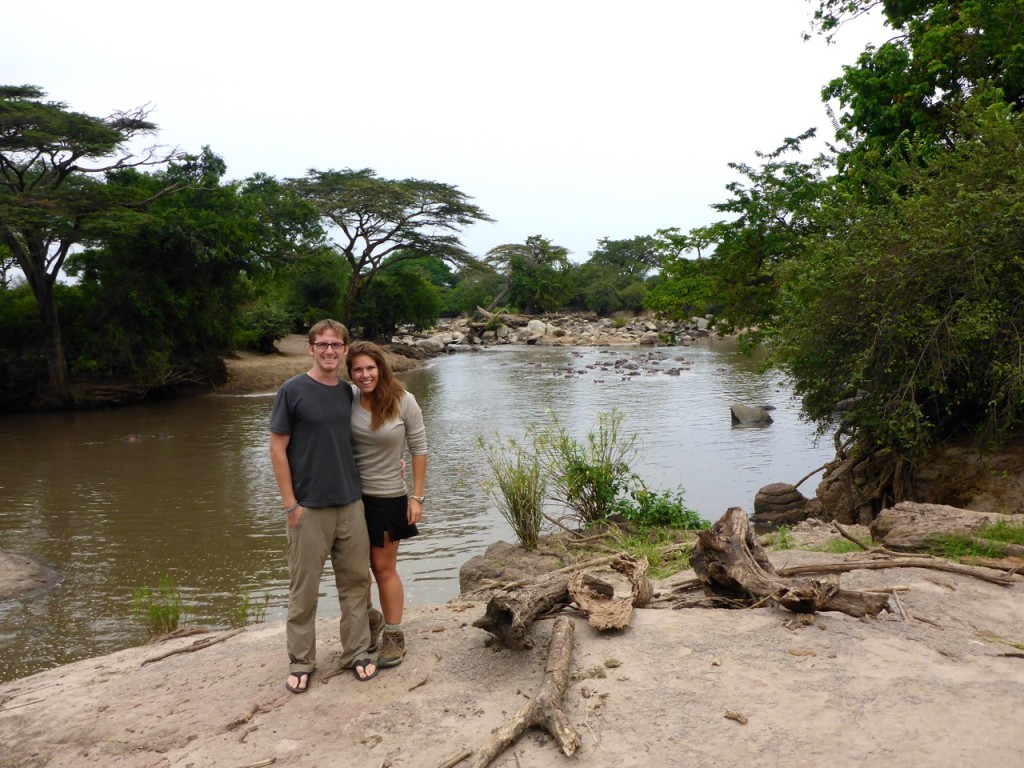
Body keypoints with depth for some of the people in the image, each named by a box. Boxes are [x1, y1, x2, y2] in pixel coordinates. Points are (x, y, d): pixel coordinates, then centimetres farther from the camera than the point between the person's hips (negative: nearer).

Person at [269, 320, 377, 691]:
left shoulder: (347, 392, 6)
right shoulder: (293, 391, -8)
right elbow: (277, 449, -7)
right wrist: (290, 504, -10)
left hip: (351, 504, 5)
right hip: (309, 507, -4)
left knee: (355, 580, 11)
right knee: (304, 588, 7)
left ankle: (357, 651, 27)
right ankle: (301, 661, 22)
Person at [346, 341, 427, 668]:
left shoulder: (403, 401, -13)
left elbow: (418, 449, -8)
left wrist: (417, 497, -9)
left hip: (387, 497, -3)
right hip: (352, 494, 3)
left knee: (383, 567, 6)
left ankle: (394, 635, 22)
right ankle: (368, 617, 39)